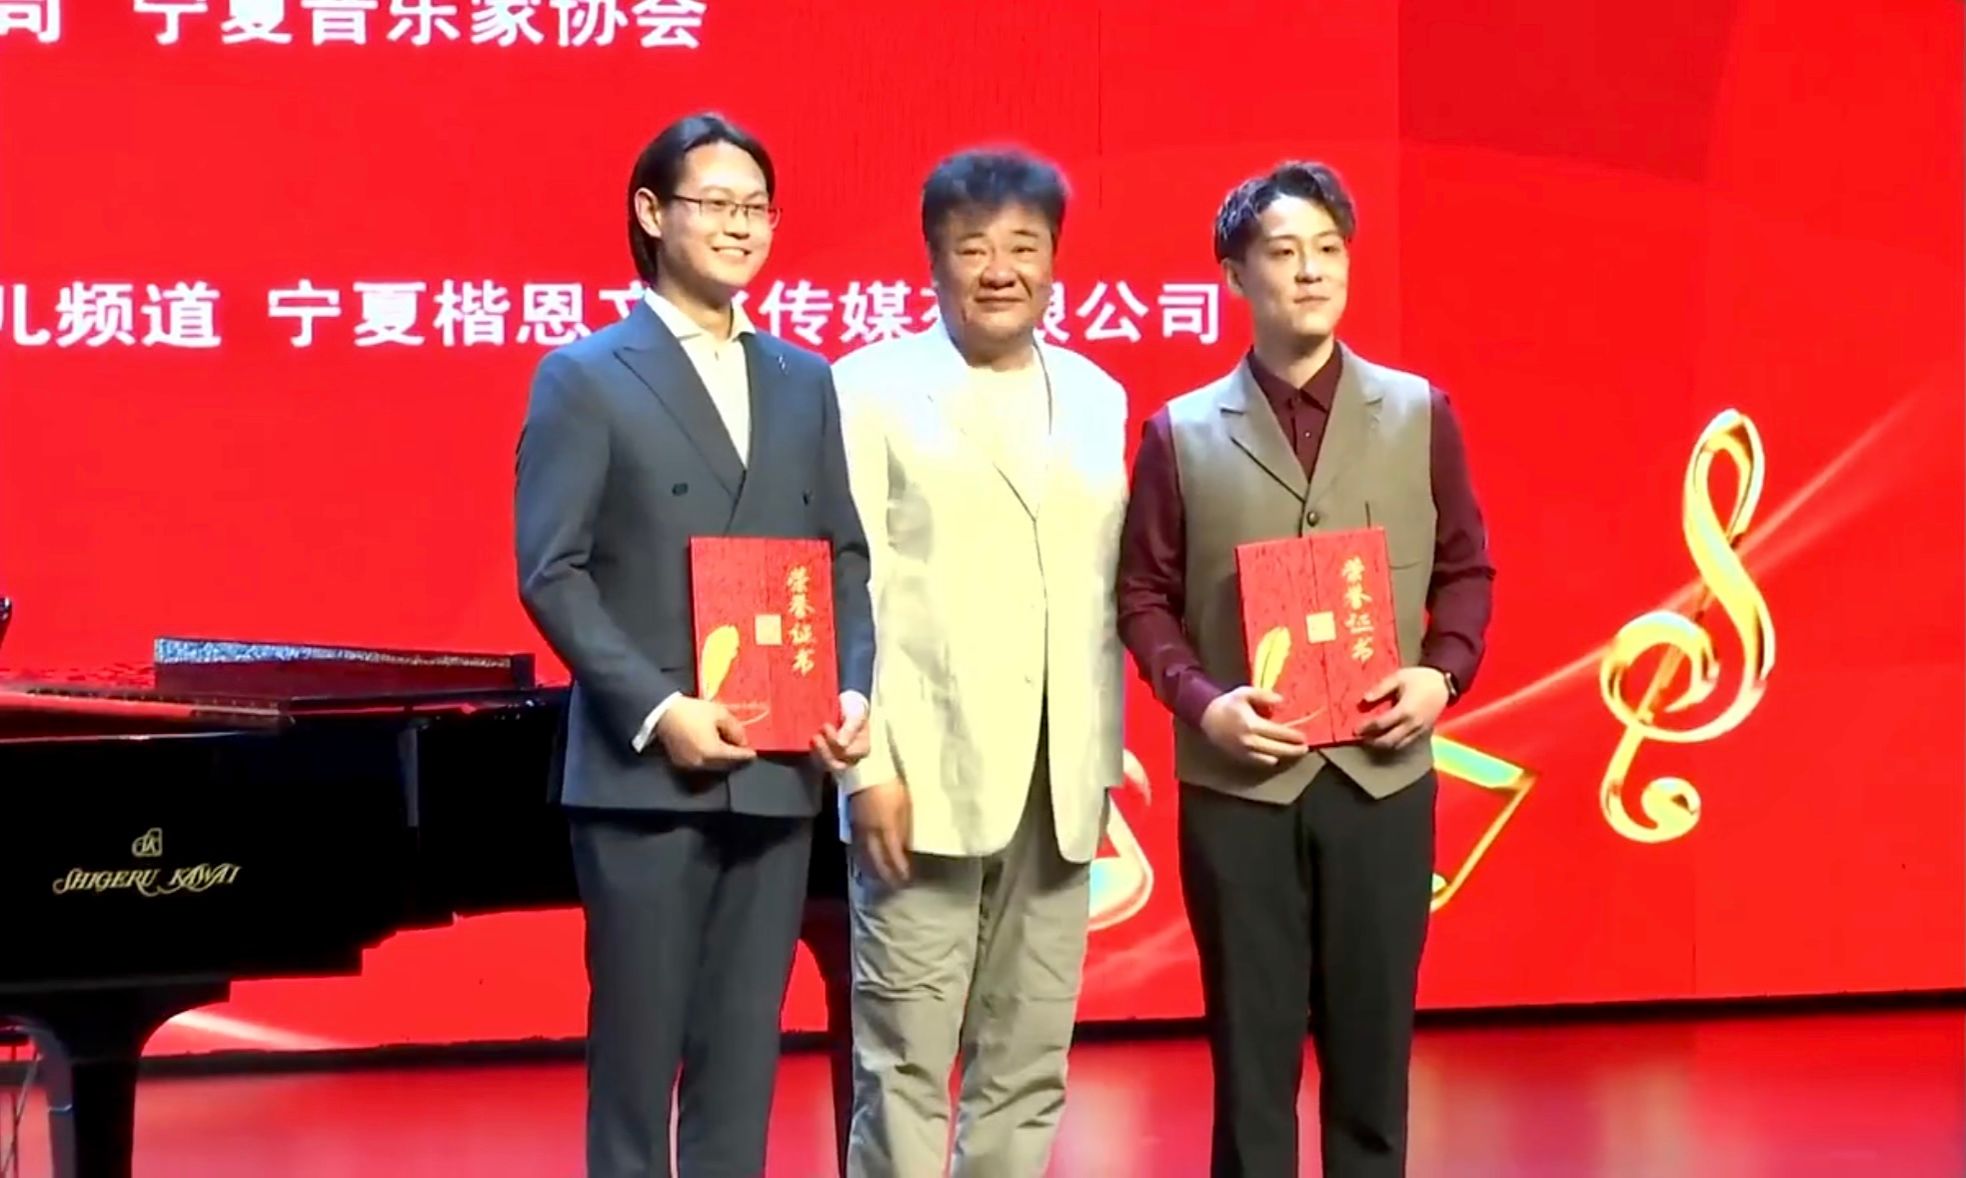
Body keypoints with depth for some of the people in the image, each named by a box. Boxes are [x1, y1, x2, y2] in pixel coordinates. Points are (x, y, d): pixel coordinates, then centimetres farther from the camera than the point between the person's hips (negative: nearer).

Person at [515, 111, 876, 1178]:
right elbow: (551, 573, -8)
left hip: (776, 772, 5)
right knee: (637, 1043, 2)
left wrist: (852, 690, -3)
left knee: (744, 1048, 8)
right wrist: (658, 710, -17)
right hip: (642, 772, -4)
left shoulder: (803, 381, 14)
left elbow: (844, 556, 14)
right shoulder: (586, 378, -1)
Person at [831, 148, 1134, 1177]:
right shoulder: (873, 388, -1)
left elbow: (1108, 592, 13)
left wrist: (1102, 761, 8)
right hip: (927, 774, -4)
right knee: (906, 1062, -2)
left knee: (1029, 1064, 10)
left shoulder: (1098, 399, 13)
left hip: (1058, 784, 5)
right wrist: (868, 767, -13)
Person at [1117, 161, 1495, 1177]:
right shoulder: (1182, 433, 3)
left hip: (1383, 773, 1)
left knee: (1372, 1040, 7)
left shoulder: (1420, 414, 7)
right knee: (1252, 1048, 4)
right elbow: (1143, 594, 3)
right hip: (1238, 781, -1)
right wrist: (1202, 702, -12)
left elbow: (1466, 569, 10)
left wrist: (1443, 674, -7)